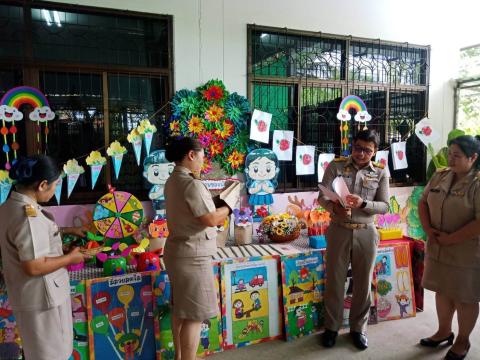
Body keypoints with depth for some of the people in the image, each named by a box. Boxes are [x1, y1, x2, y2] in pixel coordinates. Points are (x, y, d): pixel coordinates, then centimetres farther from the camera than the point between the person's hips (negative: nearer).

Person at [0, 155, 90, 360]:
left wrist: (67, 230, 15)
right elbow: (34, 267, -29)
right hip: (42, 296, -10)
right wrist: (70, 258, -17)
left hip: (33, 294, 10)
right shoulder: (28, 217, -29)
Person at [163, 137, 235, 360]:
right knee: (194, 315, 0)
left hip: (177, 251, 10)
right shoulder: (191, 184, -22)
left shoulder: (173, 181, 9)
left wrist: (218, 211, 6)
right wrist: (227, 208, -3)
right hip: (192, 255, -10)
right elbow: (211, 219, -21)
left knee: (181, 309, 20)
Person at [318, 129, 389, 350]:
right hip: (339, 231, -1)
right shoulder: (335, 166, -2)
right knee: (334, 280, 9)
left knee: (363, 282, 12)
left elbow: (384, 206, -3)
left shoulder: (380, 173, 1)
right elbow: (322, 196, -7)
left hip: (366, 233, 1)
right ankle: (331, 327, 27)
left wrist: (363, 203, -22)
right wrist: (334, 207, -29)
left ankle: (358, 328, 31)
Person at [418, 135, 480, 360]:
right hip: (437, 248, 6)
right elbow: (423, 202, 9)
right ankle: (444, 331, 38)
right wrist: (428, 229, -5)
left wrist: (450, 239, -19)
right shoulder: (440, 176, 4)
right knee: (442, 291, 19)